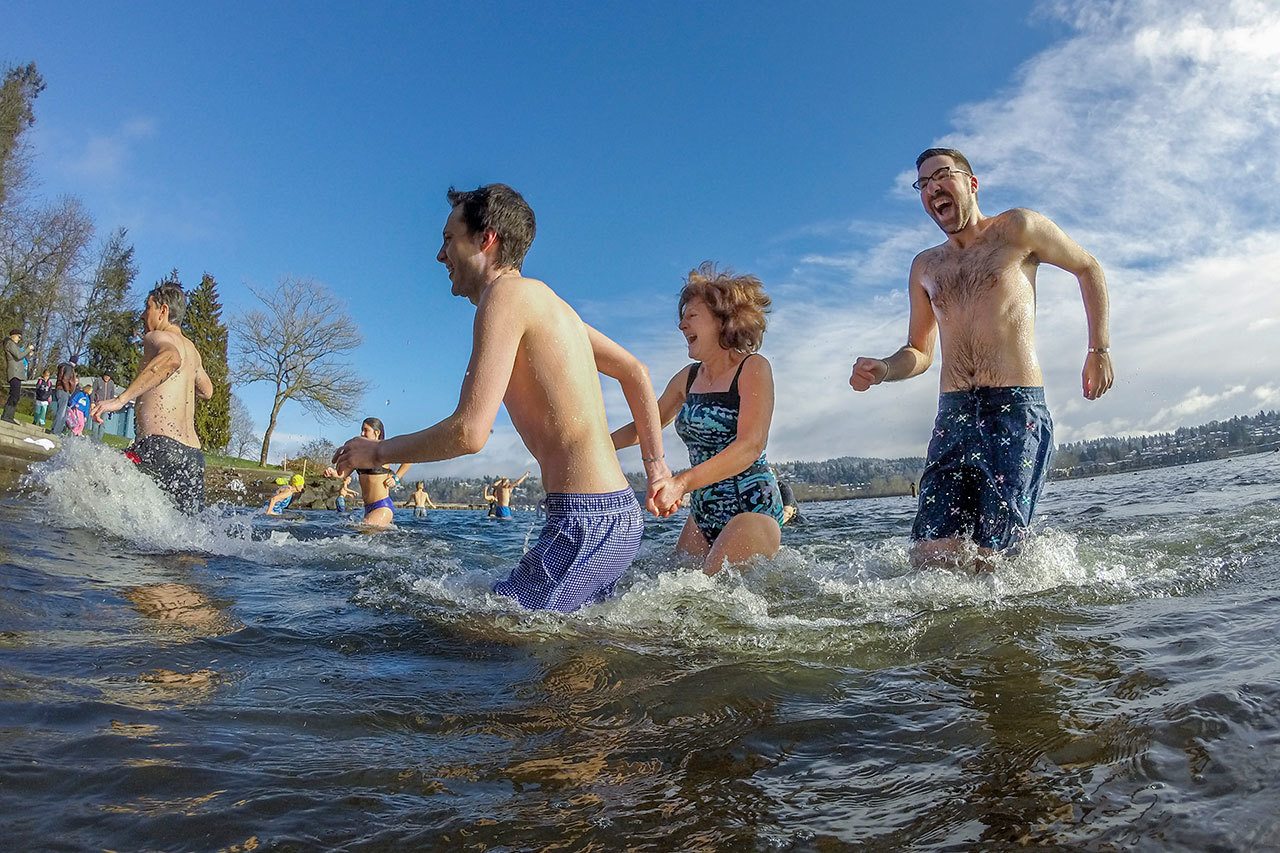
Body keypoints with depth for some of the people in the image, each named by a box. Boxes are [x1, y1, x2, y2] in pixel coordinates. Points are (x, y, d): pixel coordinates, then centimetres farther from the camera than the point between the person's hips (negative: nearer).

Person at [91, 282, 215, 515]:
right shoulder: (191, 349, 24)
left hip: (160, 446, -8)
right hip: (193, 455, 8)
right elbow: (207, 391, 42)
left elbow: (171, 359, -25)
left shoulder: (157, 337, 1)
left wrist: (121, 399, -26)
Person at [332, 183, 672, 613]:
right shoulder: (547, 301, 18)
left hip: (586, 522, -10)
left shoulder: (506, 293, -11)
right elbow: (635, 372, 26)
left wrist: (376, 451, -2)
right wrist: (655, 464, 26)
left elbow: (469, 432, -19)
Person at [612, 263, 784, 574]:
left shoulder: (753, 368, -8)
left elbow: (750, 446, -21)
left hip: (752, 509, -7)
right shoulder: (688, 377, 12)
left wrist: (681, 484, -31)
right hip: (703, 513, 7)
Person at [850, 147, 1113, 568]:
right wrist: (882, 371, 1)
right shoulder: (925, 266, 20)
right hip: (953, 414, 4)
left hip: (1016, 410, -4)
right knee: (928, 557, -8)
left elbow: (1088, 268, 19)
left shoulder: (1016, 229, 8)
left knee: (995, 559, -10)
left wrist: (1099, 350, 13)